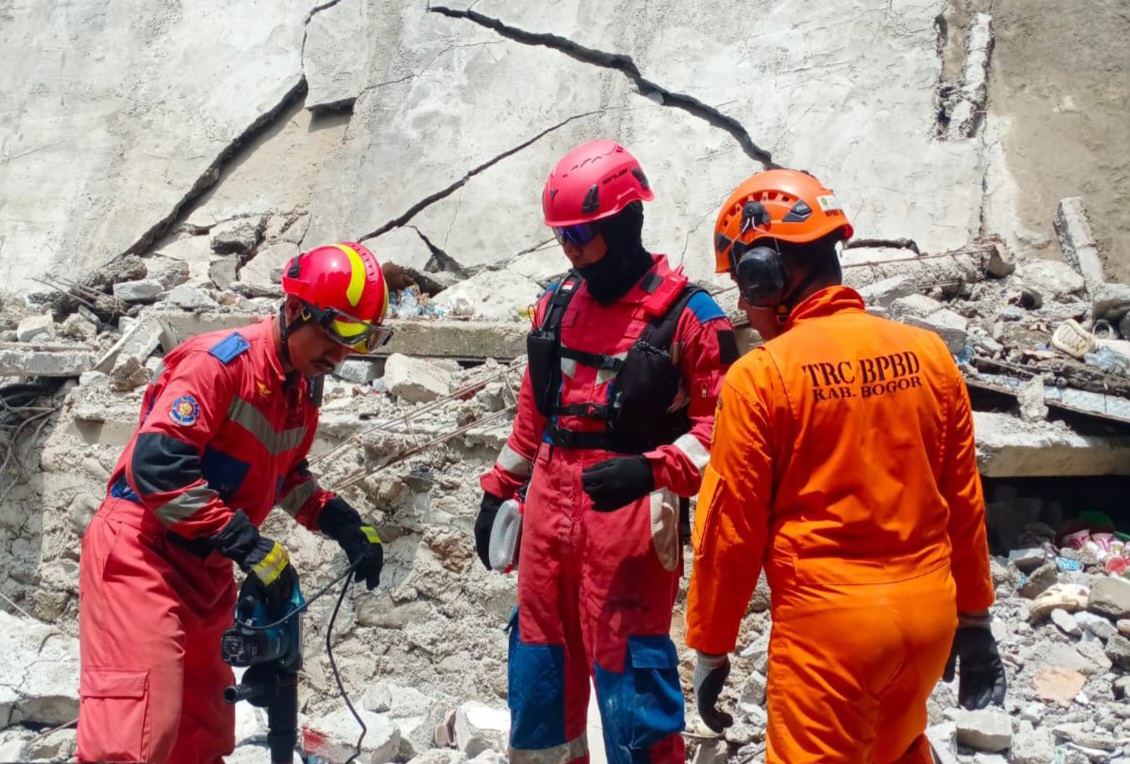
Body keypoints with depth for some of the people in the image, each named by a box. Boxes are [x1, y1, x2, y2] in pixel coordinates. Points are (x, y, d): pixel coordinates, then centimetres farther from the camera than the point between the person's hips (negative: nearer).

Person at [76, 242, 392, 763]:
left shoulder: (303, 390, 7)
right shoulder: (220, 362, -19)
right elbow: (158, 465, -28)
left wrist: (343, 524, 7)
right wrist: (246, 544, -26)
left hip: (204, 566, 9)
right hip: (142, 553, -9)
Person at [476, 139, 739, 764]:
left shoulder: (686, 315, -8)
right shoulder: (556, 304, 11)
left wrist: (651, 470, -23)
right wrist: (498, 491, 19)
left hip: (628, 517, -6)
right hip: (550, 510, 6)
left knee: (630, 679, -3)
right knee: (539, 674, 16)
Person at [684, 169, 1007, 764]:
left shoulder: (759, 377, -13)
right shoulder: (927, 353, 1)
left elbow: (730, 529, -9)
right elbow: (963, 502, 8)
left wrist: (710, 648, 2)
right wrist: (973, 618, 19)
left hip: (828, 618, -5)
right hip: (929, 607, 6)